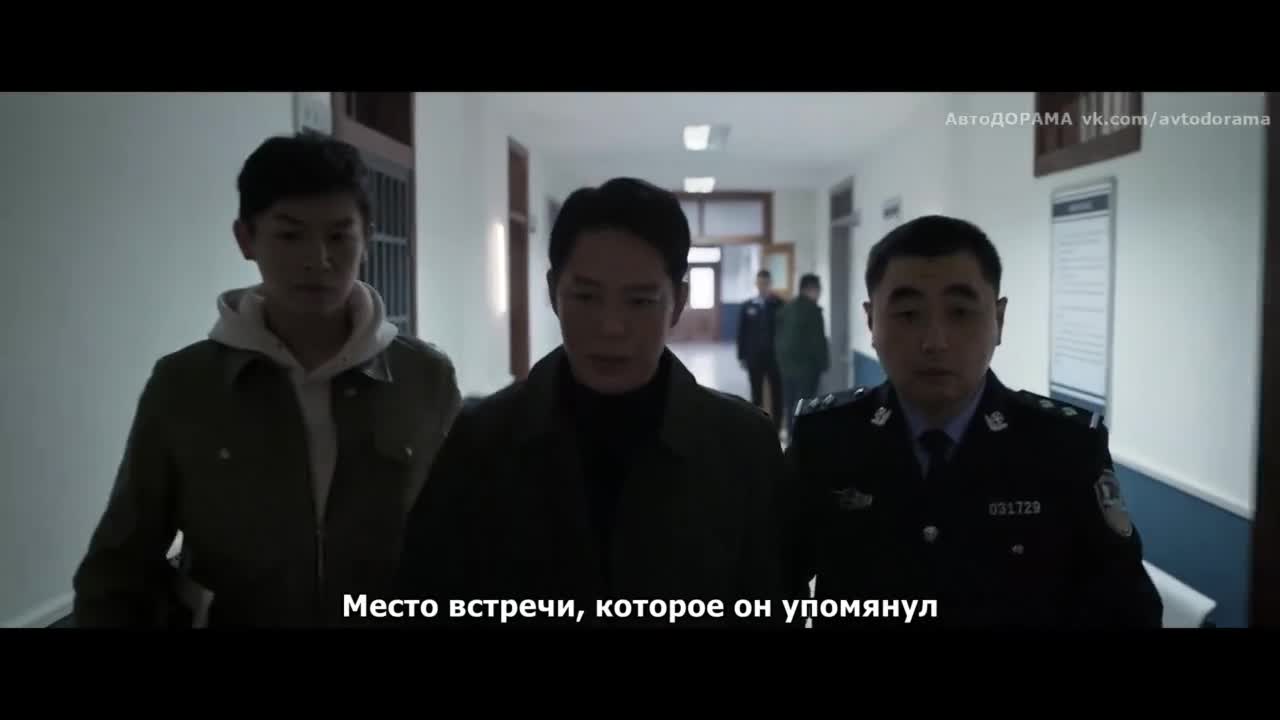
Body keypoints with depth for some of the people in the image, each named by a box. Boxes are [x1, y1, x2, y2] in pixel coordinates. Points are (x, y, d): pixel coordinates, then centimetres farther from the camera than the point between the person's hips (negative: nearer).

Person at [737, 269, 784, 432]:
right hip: (754, 357, 1)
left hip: (775, 356, -1)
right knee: (756, 395, 8)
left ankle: (776, 429, 11)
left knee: (776, 394, 3)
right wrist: (742, 356, 0)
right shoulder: (747, 307, 4)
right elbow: (741, 333, 4)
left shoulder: (780, 305, -1)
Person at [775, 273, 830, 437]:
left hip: (787, 362, 7)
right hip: (806, 364, -7)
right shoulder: (813, 309, -13)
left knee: (789, 403, 12)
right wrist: (823, 363, -4)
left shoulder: (786, 308, 8)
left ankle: (791, 435, 20)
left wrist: (781, 359, 16)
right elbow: (818, 340, -14)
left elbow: (779, 336, 11)